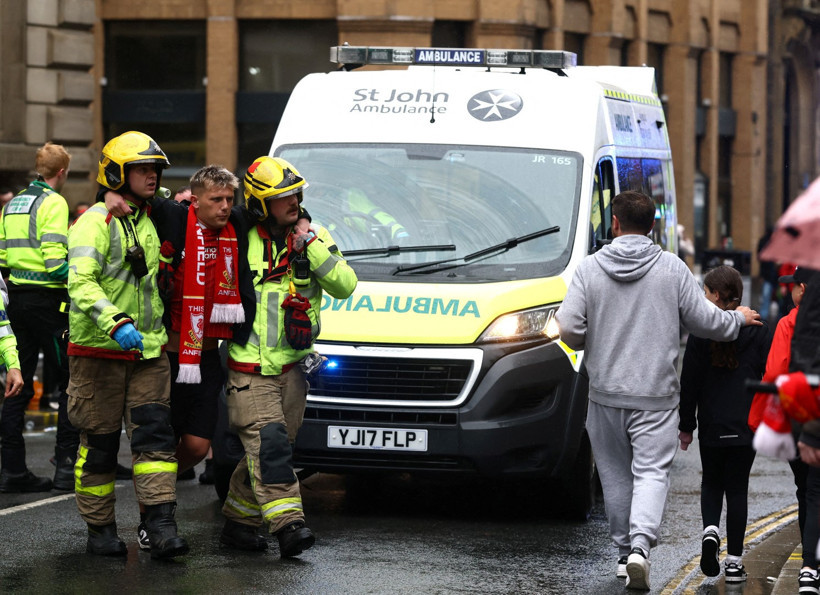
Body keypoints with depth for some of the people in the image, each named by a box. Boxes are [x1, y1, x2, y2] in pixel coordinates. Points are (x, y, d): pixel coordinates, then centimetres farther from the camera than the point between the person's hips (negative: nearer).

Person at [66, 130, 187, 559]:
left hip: (147, 348, 6)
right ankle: (100, 530, 13)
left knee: (155, 434, -5)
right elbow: (81, 283, -23)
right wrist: (115, 323, -34)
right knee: (100, 443, 2)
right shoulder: (94, 223, -11)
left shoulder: (147, 223, 14)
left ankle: (161, 527, -10)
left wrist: (157, 328, 24)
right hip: (99, 348, -6)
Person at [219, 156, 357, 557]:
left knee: (265, 451, 8)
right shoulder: (241, 241, -1)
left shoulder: (313, 236, 5)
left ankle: (238, 521, 21)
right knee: (268, 442, -18)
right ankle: (288, 524, -25)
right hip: (250, 369, -4)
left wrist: (312, 247, -15)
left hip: (292, 367, 4)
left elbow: (345, 286, -4)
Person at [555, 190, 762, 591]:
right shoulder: (673, 268, -4)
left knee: (616, 474, 14)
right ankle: (640, 545, -22)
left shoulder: (589, 268, -3)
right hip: (656, 396, -1)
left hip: (605, 393, 1)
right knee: (652, 472, -2)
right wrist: (739, 318, 20)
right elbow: (705, 321, 0)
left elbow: (570, 330, -7)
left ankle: (625, 549, 21)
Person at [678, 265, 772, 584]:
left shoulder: (701, 331, -5)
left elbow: (689, 382, -2)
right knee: (737, 488, 7)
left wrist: (686, 425, 6)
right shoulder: (759, 331, 0)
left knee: (712, 482, 17)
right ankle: (734, 561, 5)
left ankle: (710, 530, -10)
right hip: (747, 426, 1)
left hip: (712, 426, -1)